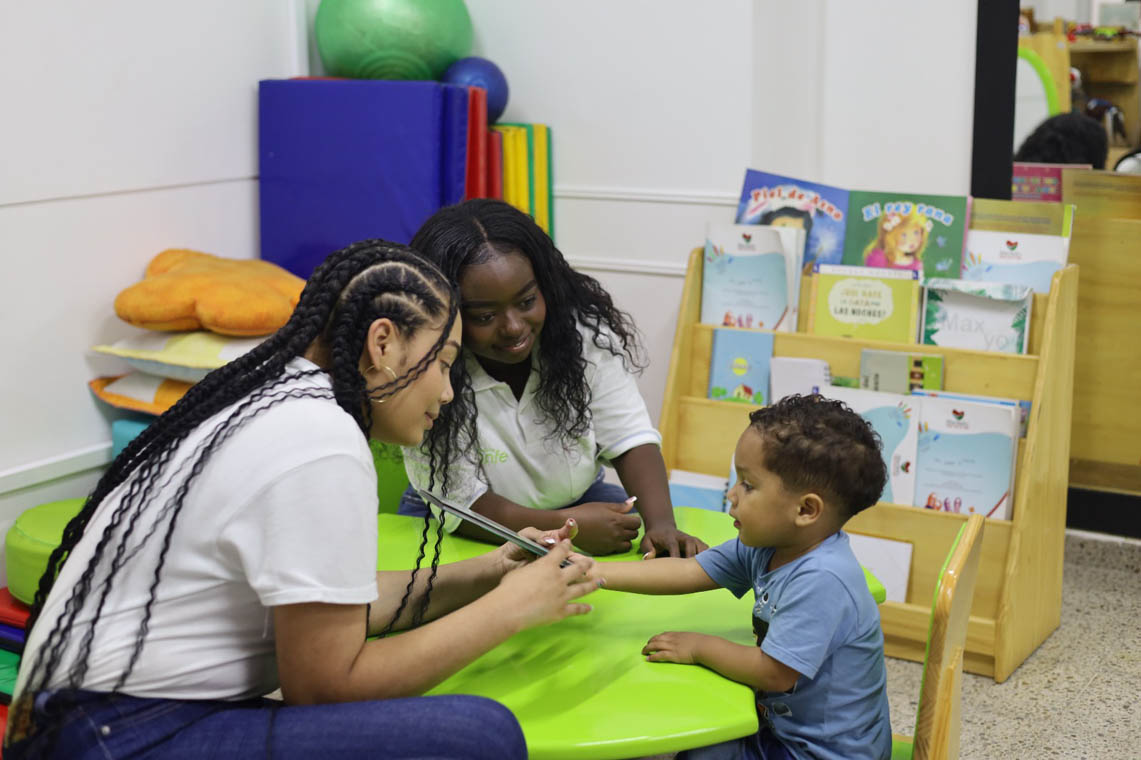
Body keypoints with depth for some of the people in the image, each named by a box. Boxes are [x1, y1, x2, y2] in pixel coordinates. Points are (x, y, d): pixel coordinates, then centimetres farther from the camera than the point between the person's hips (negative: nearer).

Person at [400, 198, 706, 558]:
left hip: (578, 503, 3)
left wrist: (661, 523, -32)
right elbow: (462, 503, -22)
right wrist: (567, 526, -35)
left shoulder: (584, 331, -16)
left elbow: (630, 438, -14)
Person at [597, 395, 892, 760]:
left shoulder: (822, 581, -31)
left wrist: (699, 647, -13)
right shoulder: (764, 548, -3)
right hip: (783, 727, 8)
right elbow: (688, 572, 0)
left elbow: (774, 673, -28)